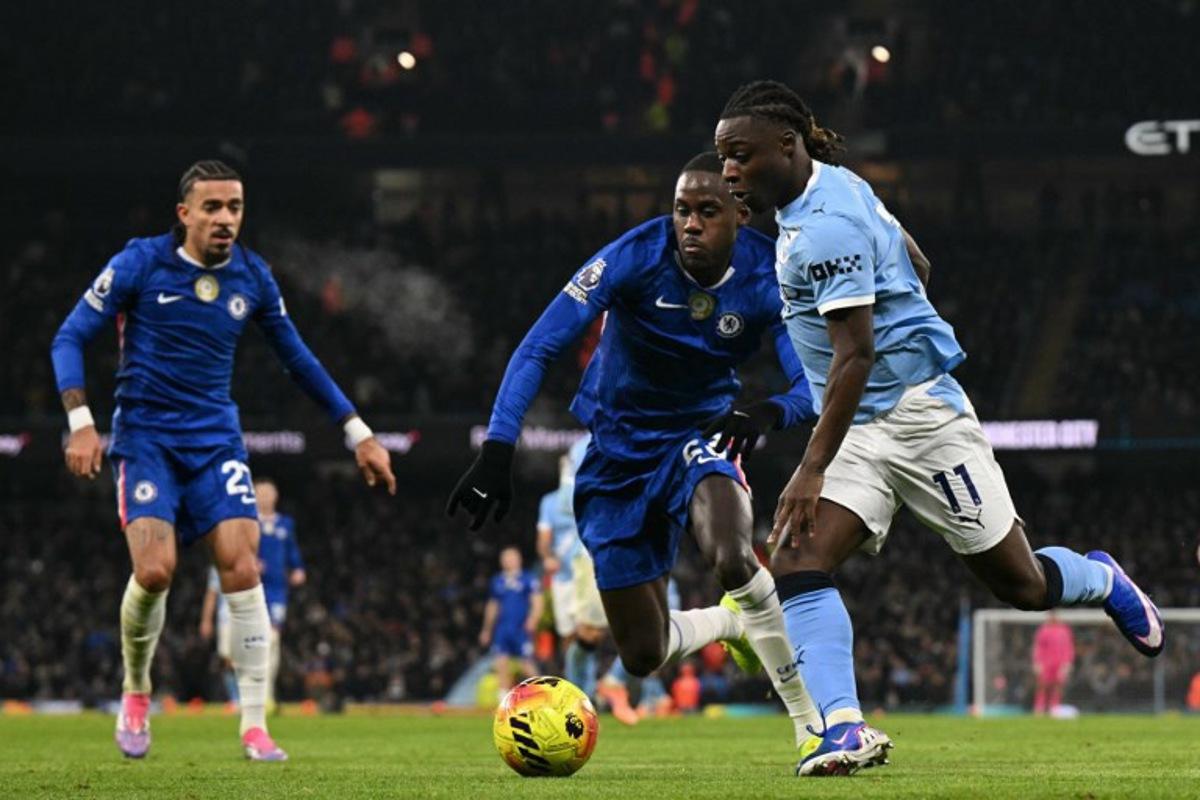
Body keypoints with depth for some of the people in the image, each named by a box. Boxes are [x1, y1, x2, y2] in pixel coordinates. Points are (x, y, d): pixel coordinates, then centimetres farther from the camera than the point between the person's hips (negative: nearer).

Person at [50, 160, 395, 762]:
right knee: (155, 569, -20)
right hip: (145, 435, -3)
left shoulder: (252, 277, 2)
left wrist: (359, 434, 13)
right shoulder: (140, 263, -8)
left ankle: (254, 727, -8)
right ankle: (136, 694, 9)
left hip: (215, 439, 3)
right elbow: (69, 338, -5)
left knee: (241, 565, -14)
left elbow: (298, 359, 14)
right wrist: (80, 422, -18)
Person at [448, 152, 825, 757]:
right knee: (643, 655, 0)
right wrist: (496, 451, -34)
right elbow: (538, 348, -24)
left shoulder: (768, 280, -18)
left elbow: (812, 386, -22)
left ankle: (811, 717, -12)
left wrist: (767, 412, -46)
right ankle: (733, 624, 37)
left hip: (701, 435, -1)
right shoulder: (636, 257, -23)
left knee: (732, 561, -35)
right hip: (618, 452, 1)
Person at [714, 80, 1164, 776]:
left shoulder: (826, 227, -22)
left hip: (918, 414, -9)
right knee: (797, 565, -15)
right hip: (858, 429, 9)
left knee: (1022, 585, 4)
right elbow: (918, 267, 20)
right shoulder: (839, 185, 7)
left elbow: (856, 353, -27)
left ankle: (1104, 581, 37)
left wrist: (813, 469, -30)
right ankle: (843, 728, -26)